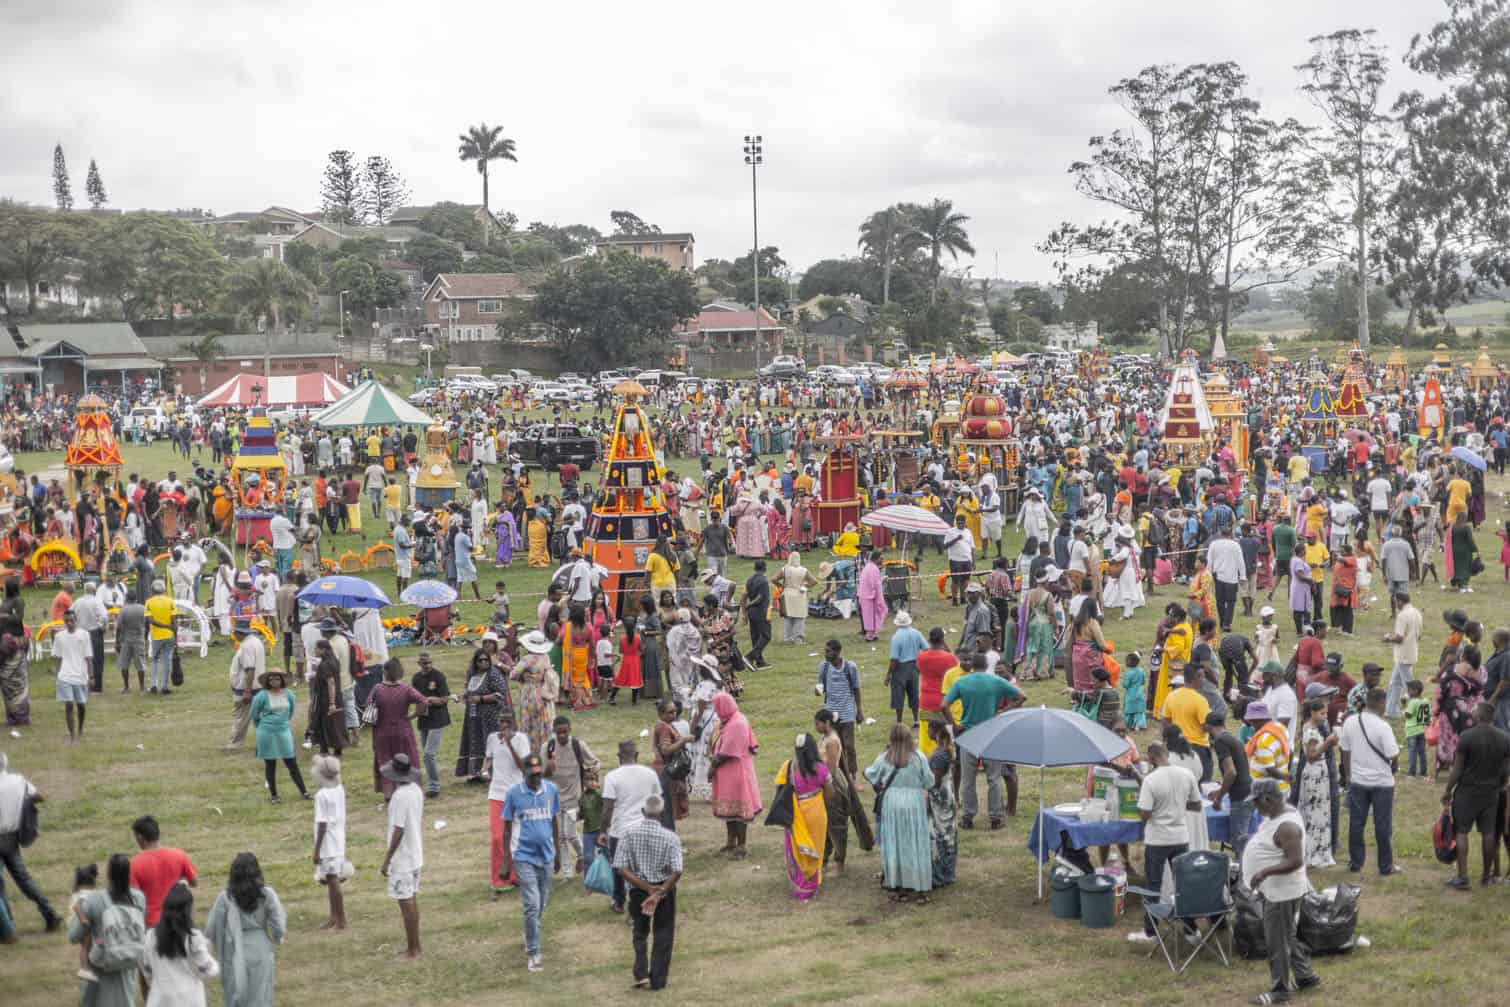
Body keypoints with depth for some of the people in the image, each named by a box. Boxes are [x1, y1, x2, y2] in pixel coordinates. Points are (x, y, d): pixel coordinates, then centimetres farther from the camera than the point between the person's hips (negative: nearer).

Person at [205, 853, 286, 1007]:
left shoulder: (226, 898, -9)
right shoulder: (267, 895, -8)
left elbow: (211, 930, -8)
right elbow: (279, 927, -8)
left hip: (235, 955, 0)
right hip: (261, 952, 0)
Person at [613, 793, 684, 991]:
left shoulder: (629, 833, -13)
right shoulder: (670, 837, -15)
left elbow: (621, 869, -15)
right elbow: (676, 871, -22)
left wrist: (647, 888, -14)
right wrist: (659, 894, -19)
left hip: (638, 890, 1)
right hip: (664, 890, -1)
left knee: (640, 933, 23)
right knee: (663, 935, 16)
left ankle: (641, 974, 11)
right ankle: (657, 980, 18)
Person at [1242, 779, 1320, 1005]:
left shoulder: (1287, 826, -27)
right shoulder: (1277, 814, 4)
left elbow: (1295, 861, -31)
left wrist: (1265, 872, -33)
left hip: (1282, 892, -10)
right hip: (1275, 890, 10)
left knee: (1277, 942, 2)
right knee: (1287, 937, 22)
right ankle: (1306, 977, 34)